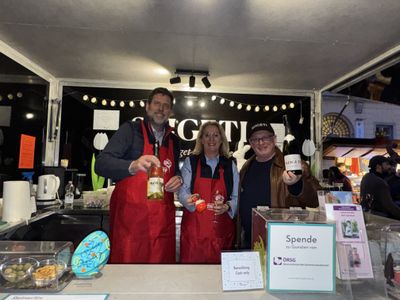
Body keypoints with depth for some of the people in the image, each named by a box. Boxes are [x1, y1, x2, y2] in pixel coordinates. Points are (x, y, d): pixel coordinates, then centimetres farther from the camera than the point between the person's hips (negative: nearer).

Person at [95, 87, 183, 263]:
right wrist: (132, 166, -32)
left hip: (163, 221, 4)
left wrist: (178, 178, 1)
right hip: (130, 218, -4)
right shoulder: (131, 130, -2)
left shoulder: (173, 140, 12)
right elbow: (101, 164, -13)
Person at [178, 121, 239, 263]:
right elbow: (182, 192, -1)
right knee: (192, 262, 0)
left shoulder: (230, 165, 9)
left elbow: (236, 197, 8)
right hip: (194, 225, -1)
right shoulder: (190, 162, 4)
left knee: (219, 263, 4)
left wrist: (227, 207, -11)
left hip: (221, 228, 1)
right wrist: (190, 199, -21)